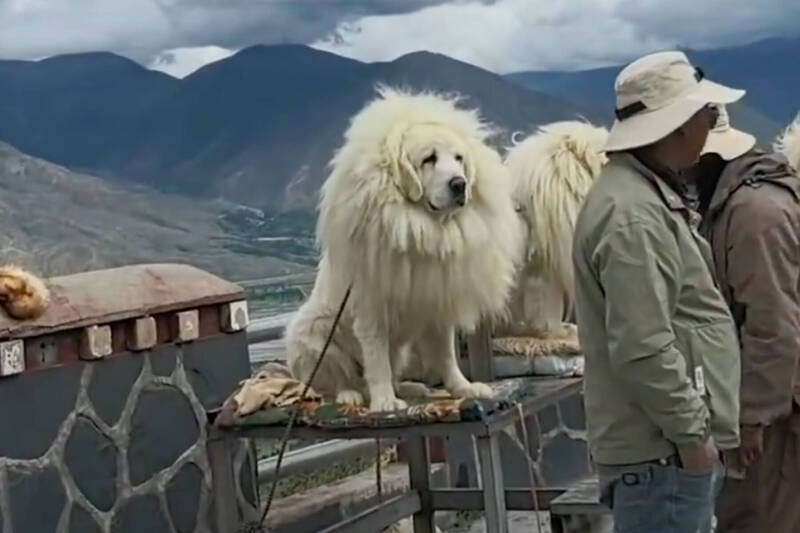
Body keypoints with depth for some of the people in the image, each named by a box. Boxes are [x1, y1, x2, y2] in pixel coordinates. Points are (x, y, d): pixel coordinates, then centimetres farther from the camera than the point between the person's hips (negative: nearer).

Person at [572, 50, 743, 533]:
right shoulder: (632, 215, -21)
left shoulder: (649, 195, 15)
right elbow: (643, 349, -26)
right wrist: (691, 432, -18)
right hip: (662, 452, -10)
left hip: (672, 445, 10)